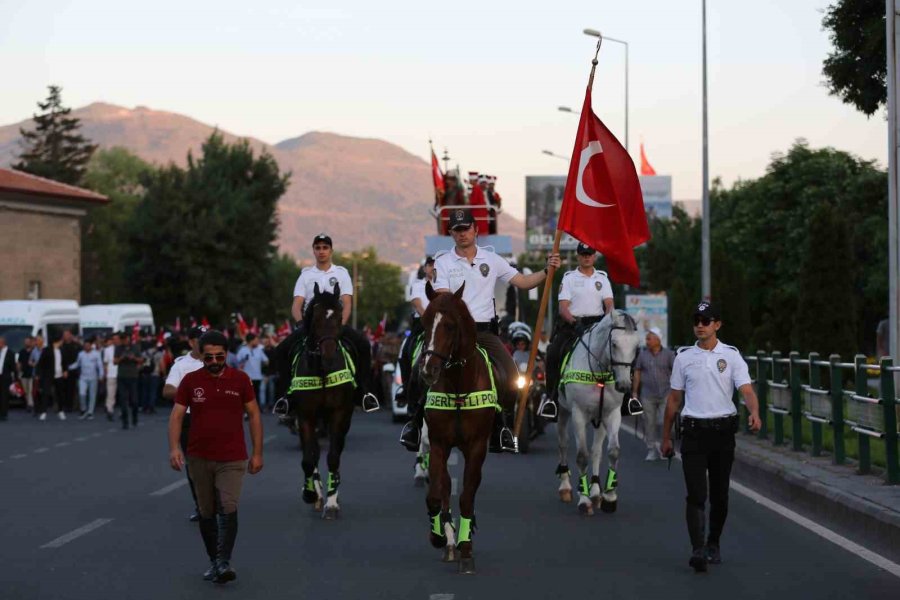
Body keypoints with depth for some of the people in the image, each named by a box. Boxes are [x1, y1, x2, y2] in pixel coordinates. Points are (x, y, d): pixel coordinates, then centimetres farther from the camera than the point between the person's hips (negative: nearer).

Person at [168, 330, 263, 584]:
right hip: (199, 458, 2)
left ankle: (224, 562, -13)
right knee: (207, 513, 10)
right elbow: (176, 415, -1)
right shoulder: (190, 381, 0)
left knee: (228, 509, -16)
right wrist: (174, 447, -16)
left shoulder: (240, 379, -1)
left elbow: (254, 415, 4)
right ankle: (213, 561, 22)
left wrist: (257, 453, 1)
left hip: (232, 459, -2)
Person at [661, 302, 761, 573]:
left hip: (723, 430, 1)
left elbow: (746, 390, -10)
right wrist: (666, 437, 12)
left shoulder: (731, 356, 2)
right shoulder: (683, 357, 6)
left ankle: (713, 544, 26)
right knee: (696, 494, -11)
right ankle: (698, 550, -18)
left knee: (719, 493, 10)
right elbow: (674, 399, 12)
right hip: (693, 431, 0)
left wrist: (754, 413, -31)